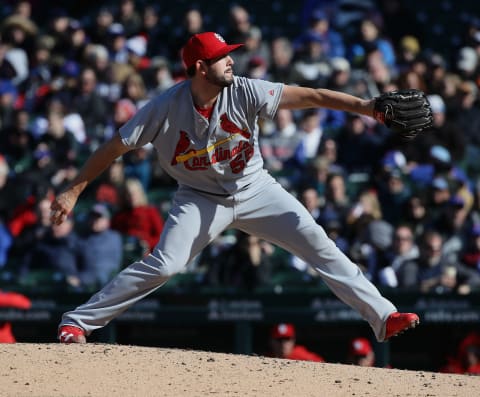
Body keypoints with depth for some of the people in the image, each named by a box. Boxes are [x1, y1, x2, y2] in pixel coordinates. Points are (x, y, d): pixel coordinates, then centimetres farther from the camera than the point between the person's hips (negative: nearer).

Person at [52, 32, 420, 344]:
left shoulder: (244, 92, -19)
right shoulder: (166, 107, -20)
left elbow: (308, 96, -25)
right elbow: (114, 148, -13)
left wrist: (363, 105, -36)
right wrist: (73, 192, -16)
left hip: (254, 190, 2)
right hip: (202, 199, -2)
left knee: (317, 242, -11)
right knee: (162, 266, -18)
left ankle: (383, 316, -8)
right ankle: (78, 322, -8)